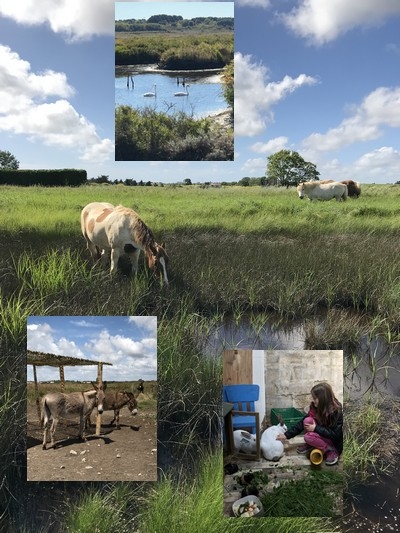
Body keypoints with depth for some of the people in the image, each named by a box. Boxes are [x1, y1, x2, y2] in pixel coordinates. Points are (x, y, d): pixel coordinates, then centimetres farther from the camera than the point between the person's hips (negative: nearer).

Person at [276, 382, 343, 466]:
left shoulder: (336, 411, -26)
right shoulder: (315, 407, -8)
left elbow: (335, 434, -26)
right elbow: (302, 422, -5)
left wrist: (316, 428, -27)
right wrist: (287, 435, -10)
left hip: (335, 442, -6)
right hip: (322, 435, 6)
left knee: (308, 437, -27)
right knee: (308, 421, -19)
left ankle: (331, 451, -10)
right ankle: (310, 445, 2)